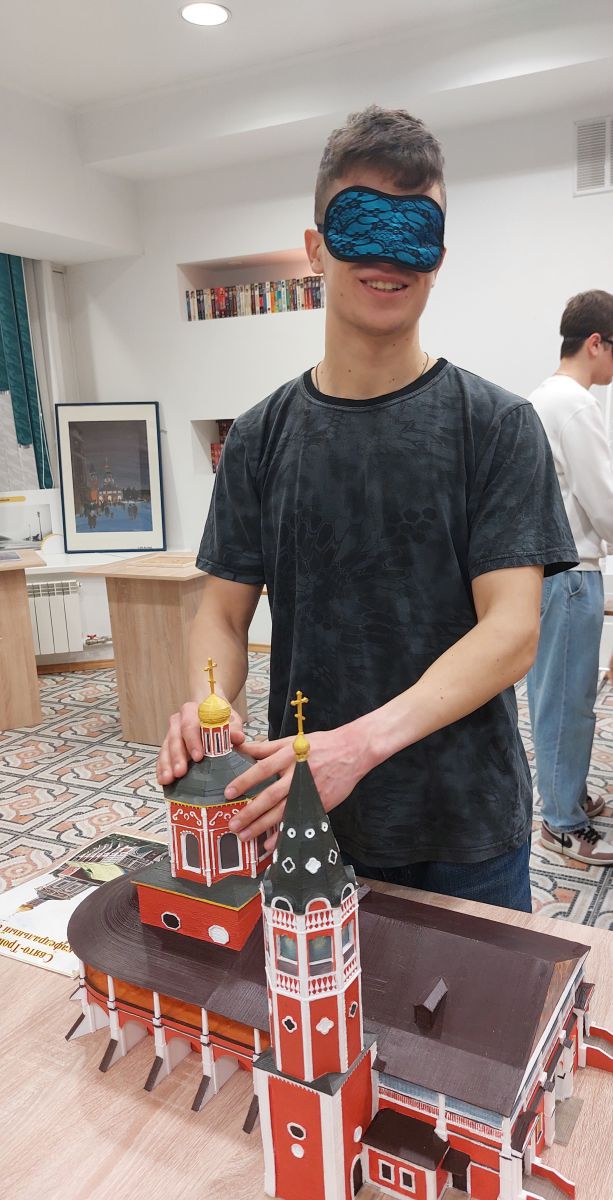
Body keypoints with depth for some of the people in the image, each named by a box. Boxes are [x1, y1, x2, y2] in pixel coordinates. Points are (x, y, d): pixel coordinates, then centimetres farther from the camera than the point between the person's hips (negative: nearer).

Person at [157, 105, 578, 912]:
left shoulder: (496, 426, -8)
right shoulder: (263, 437, 1)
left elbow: (512, 631, -16)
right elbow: (225, 611, 1)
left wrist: (363, 741, -30)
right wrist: (205, 705, -21)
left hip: (465, 828, -2)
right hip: (305, 818, 2)